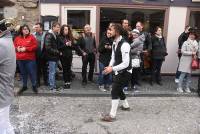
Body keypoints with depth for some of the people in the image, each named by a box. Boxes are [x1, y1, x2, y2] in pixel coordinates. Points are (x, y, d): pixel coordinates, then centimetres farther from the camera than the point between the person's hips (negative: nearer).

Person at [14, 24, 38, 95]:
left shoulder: (32, 37, -2)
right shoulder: (17, 38, 10)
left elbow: (35, 46, -10)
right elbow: (14, 46, 16)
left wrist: (26, 49, -15)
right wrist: (17, 49, -6)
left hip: (30, 59, -4)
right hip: (20, 59, 4)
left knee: (32, 72, 1)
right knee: (23, 73, 14)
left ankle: (34, 86, 18)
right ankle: (24, 86, 28)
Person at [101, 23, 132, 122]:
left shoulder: (124, 45, -27)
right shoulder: (114, 43, 3)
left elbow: (126, 63, -29)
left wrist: (112, 69, -30)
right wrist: (110, 66, -7)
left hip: (125, 72, -9)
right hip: (119, 71, 9)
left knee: (114, 91, -11)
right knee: (118, 89, 22)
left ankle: (112, 115, -2)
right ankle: (126, 106, 46)